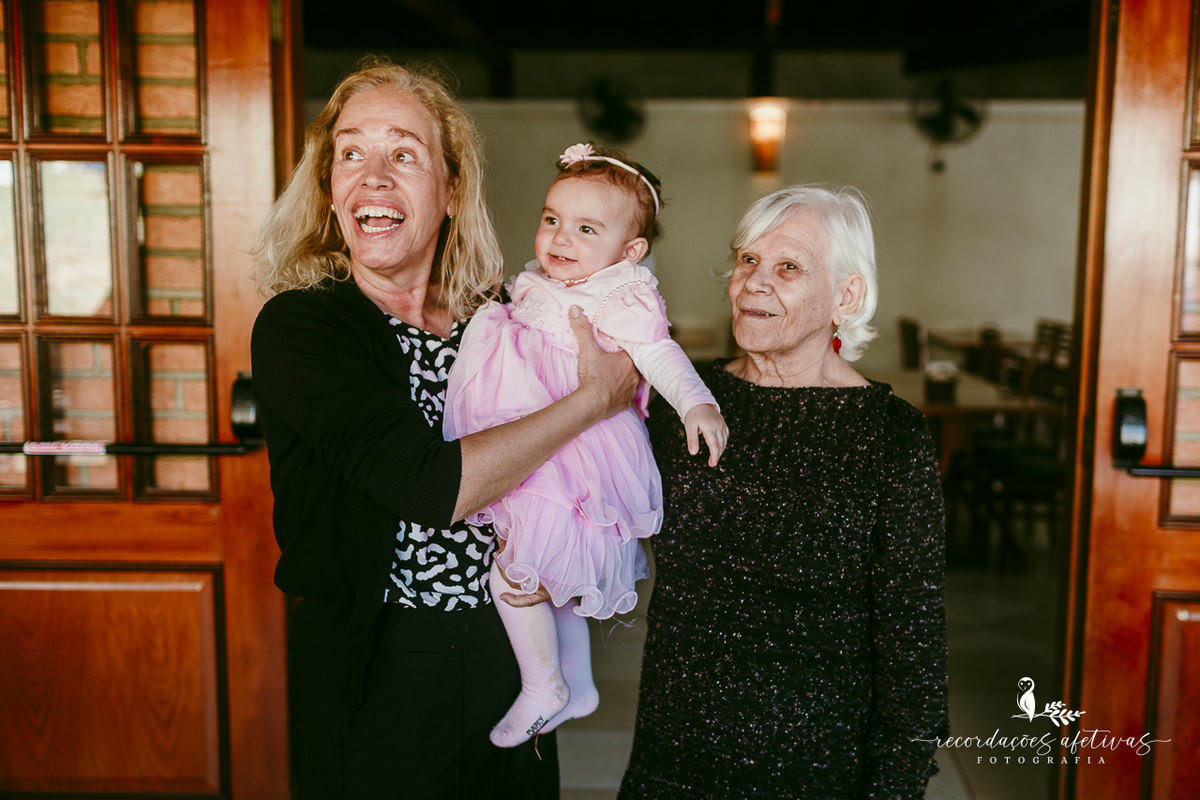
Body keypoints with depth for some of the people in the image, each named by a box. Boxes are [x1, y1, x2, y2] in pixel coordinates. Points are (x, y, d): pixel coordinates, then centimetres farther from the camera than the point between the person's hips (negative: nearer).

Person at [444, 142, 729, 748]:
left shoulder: (624, 299, -14)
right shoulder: (535, 286, 11)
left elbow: (660, 356, -21)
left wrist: (697, 404, -35)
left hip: (572, 460, -9)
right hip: (533, 457, 9)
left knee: (515, 569, -8)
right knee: (555, 577, 19)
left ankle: (542, 687, 12)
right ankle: (578, 686, 35)